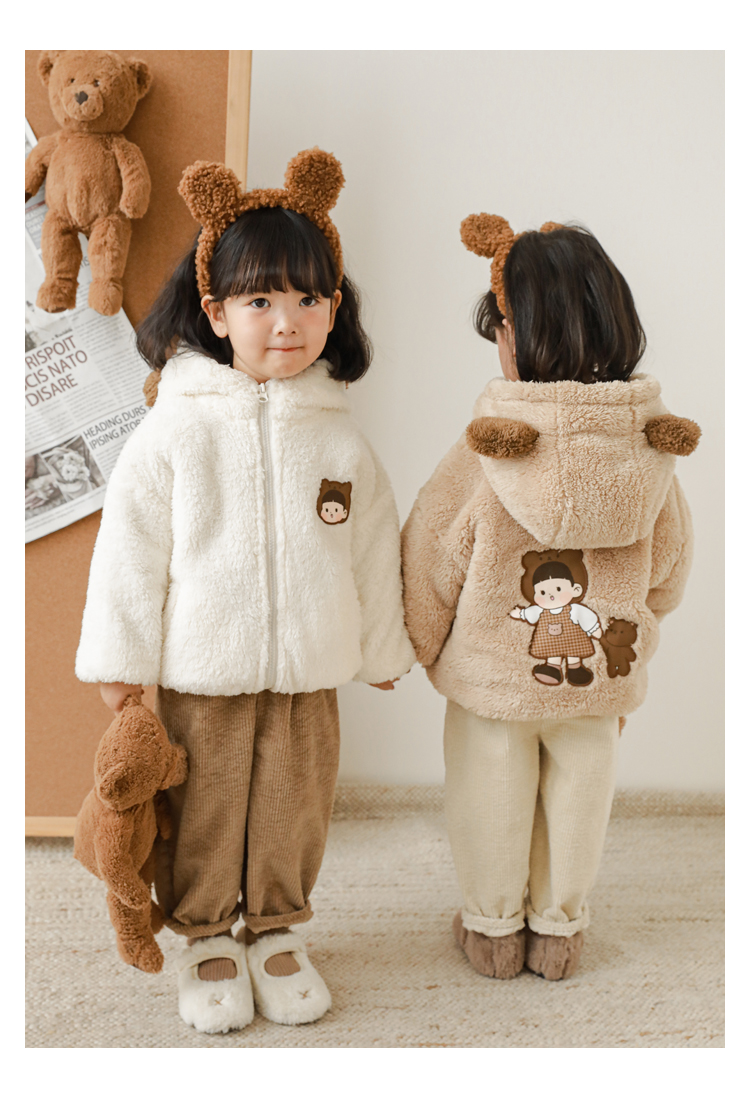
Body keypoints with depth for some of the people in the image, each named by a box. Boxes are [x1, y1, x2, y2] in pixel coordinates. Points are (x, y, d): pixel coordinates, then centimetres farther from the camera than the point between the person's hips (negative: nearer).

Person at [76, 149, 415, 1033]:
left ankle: (276, 931, 37)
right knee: (202, 816, 11)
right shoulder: (176, 429, -9)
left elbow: (373, 547, 8)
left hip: (308, 672, 3)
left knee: (294, 811, 14)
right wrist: (119, 656, -3)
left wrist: (382, 648, 14)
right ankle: (208, 937, 33)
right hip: (200, 670, -2)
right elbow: (131, 542, -5)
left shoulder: (339, 436, -1)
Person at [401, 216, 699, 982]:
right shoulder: (649, 454, -13)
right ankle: (559, 931, 38)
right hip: (603, 677, 3)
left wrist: (417, 646, 8)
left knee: (492, 799, 17)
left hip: (492, 675, -2)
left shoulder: (481, 459, -24)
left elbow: (431, 567, -12)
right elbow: (668, 570, 2)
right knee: (579, 795, 21)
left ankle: (494, 929, 35)